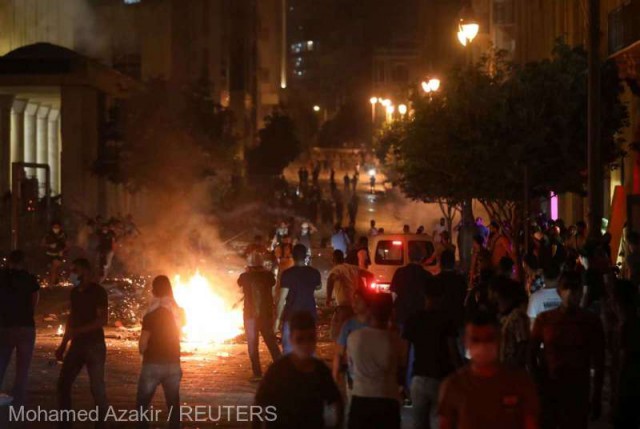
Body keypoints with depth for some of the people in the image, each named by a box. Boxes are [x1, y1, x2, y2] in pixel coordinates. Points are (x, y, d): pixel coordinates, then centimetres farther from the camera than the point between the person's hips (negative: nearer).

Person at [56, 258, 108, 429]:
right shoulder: (74, 293, 11)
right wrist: (63, 345, 15)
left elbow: (103, 320, -16)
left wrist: (77, 331, -23)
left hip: (95, 346, -7)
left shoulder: (98, 291, -9)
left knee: (97, 387, -6)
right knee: (63, 384, 4)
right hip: (77, 345, 7)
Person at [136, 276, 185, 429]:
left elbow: (142, 344, -13)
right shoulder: (178, 313, 2)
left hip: (153, 364, -5)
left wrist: (145, 351, 7)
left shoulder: (152, 314, -14)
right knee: (173, 404, 12)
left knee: (142, 404, 5)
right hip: (173, 363, 5)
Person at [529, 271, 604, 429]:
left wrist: (597, 397, 2)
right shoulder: (544, 319, 1)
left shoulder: (591, 321, 0)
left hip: (578, 393, -1)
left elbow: (598, 362, 3)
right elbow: (532, 354, 7)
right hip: (546, 391, 1)